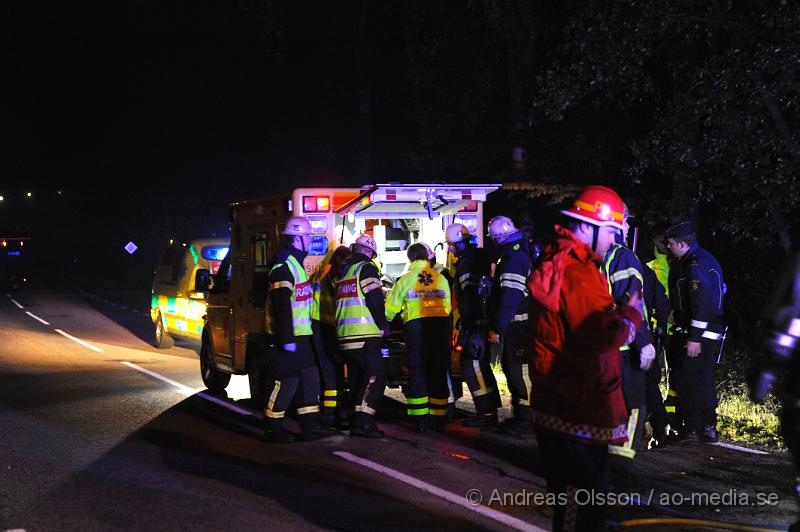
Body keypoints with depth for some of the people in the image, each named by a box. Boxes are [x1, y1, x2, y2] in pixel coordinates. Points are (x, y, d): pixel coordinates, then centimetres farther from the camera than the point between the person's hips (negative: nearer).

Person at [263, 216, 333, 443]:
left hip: (299, 334, 10)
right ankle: (273, 428, 5)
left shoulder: (296, 262, 16)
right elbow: (282, 305, -23)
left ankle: (310, 426, 17)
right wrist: (287, 338, -26)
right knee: (286, 381, -5)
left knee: (309, 378, 11)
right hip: (288, 336, -10)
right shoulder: (284, 265, -17)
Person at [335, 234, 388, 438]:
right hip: (364, 334, -9)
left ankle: (357, 421, 18)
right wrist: (383, 325, -1)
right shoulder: (367, 268, -5)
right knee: (376, 375, -9)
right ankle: (362, 421, -19)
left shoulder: (344, 272, 20)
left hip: (344, 335, 9)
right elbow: (374, 300, -14)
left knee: (357, 377, 16)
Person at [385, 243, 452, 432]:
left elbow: (391, 308, 8)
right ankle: (438, 418, 12)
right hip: (441, 324, 2)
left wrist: (386, 319, 29)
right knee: (439, 372, 9)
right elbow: (448, 307, 10)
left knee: (417, 372, 5)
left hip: (415, 325, -2)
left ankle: (420, 418, 1)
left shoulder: (405, 279, 5)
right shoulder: (441, 278, 10)